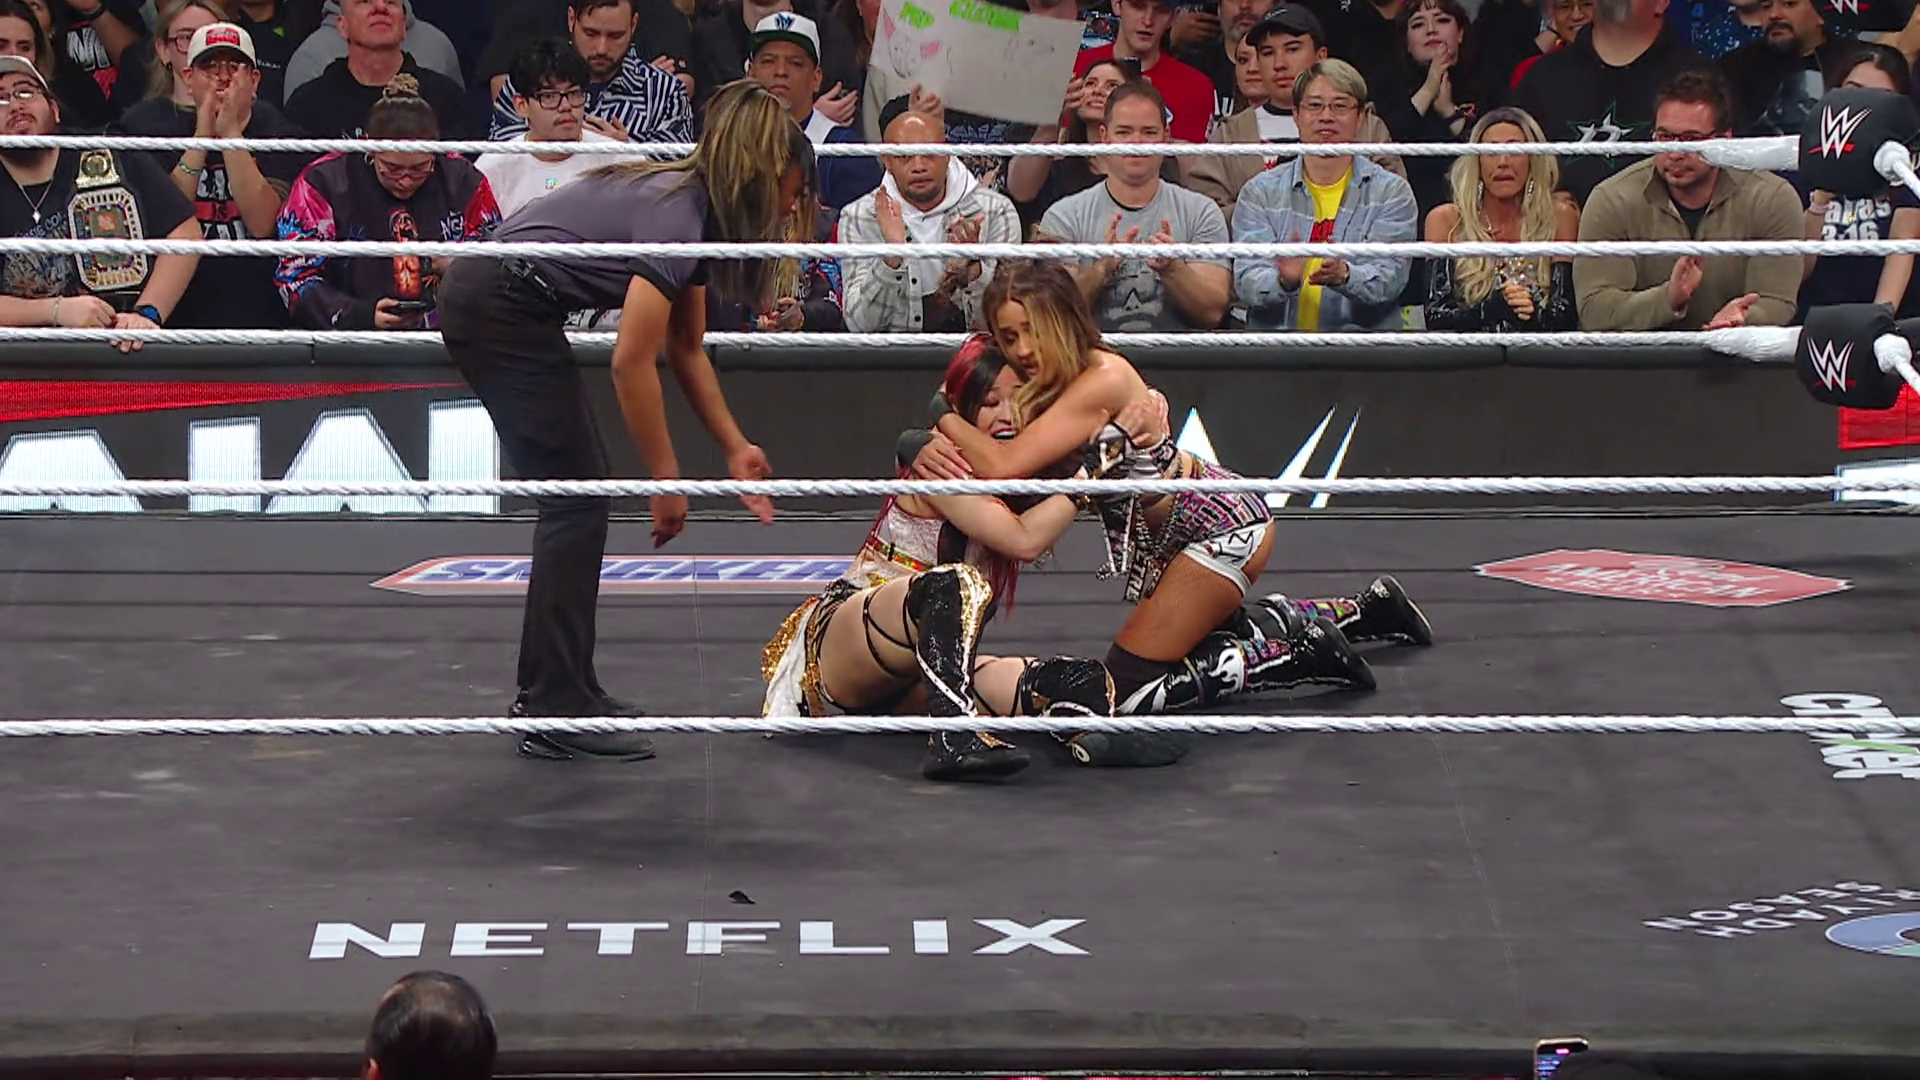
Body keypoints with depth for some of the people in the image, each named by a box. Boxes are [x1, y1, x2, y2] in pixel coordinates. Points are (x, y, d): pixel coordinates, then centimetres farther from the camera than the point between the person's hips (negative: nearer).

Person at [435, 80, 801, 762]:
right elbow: (633, 362, -20)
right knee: (577, 499, -9)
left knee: (579, 490, 14)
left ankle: (552, 689, 21)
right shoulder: (675, 217, -19)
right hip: (500, 310, -10)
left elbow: (687, 349, 20)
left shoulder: (691, 207, 11)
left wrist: (735, 448, 17)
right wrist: (667, 479, -13)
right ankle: (556, 715, -10)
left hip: (490, 302, 10)